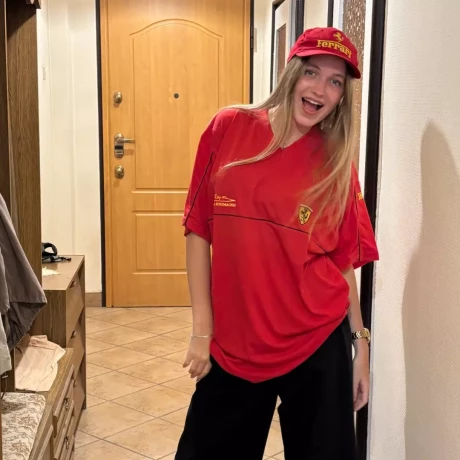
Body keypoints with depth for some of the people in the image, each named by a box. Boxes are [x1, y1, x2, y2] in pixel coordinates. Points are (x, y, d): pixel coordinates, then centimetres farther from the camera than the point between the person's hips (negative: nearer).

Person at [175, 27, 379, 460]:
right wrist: (202, 329, -2)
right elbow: (199, 231, -1)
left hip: (318, 346, 0)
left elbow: (343, 262, 2)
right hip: (232, 344, 1)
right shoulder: (228, 129, -3)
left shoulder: (336, 164, -3)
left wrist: (359, 342, 1)